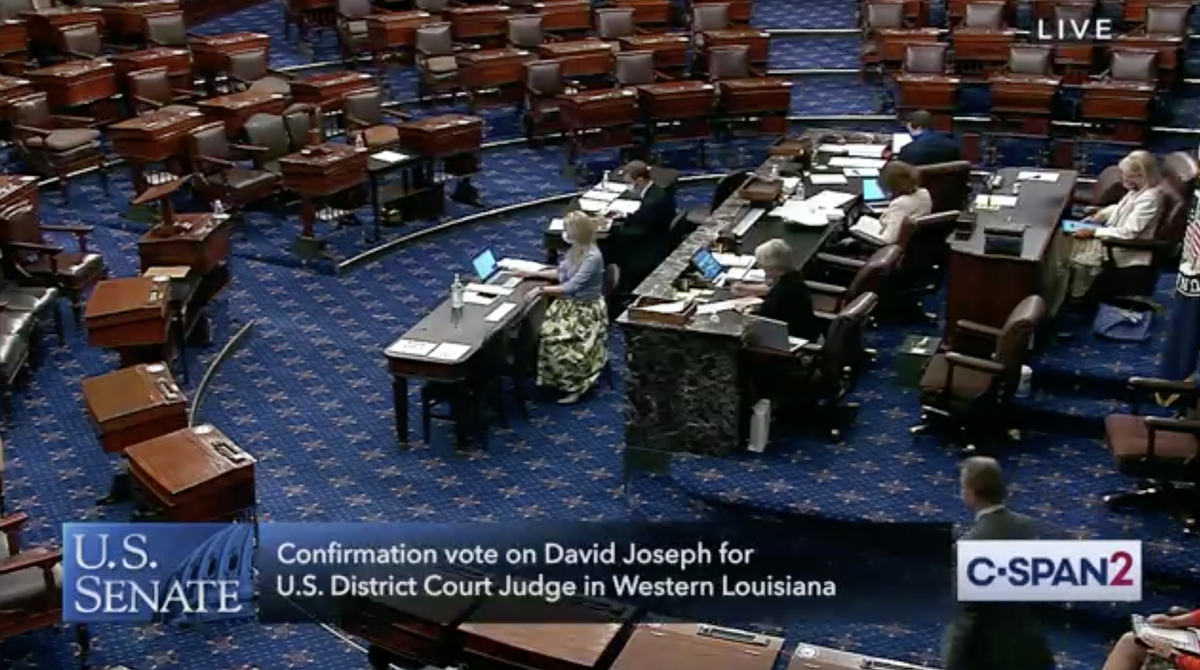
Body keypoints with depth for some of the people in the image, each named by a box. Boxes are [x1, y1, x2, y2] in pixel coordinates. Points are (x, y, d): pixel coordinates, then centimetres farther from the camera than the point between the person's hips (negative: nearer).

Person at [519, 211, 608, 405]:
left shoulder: (593, 257, -24)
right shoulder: (574, 249, 2)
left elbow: (571, 287, -26)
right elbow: (562, 273, 18)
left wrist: (541, 290, -24)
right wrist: (534, 274, 14)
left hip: (587, 310, -8)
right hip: (568, 303, 8)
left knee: (559, 340, -25)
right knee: (544, 333, -16)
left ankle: (575, 385, -7)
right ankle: (550, 378, 0)